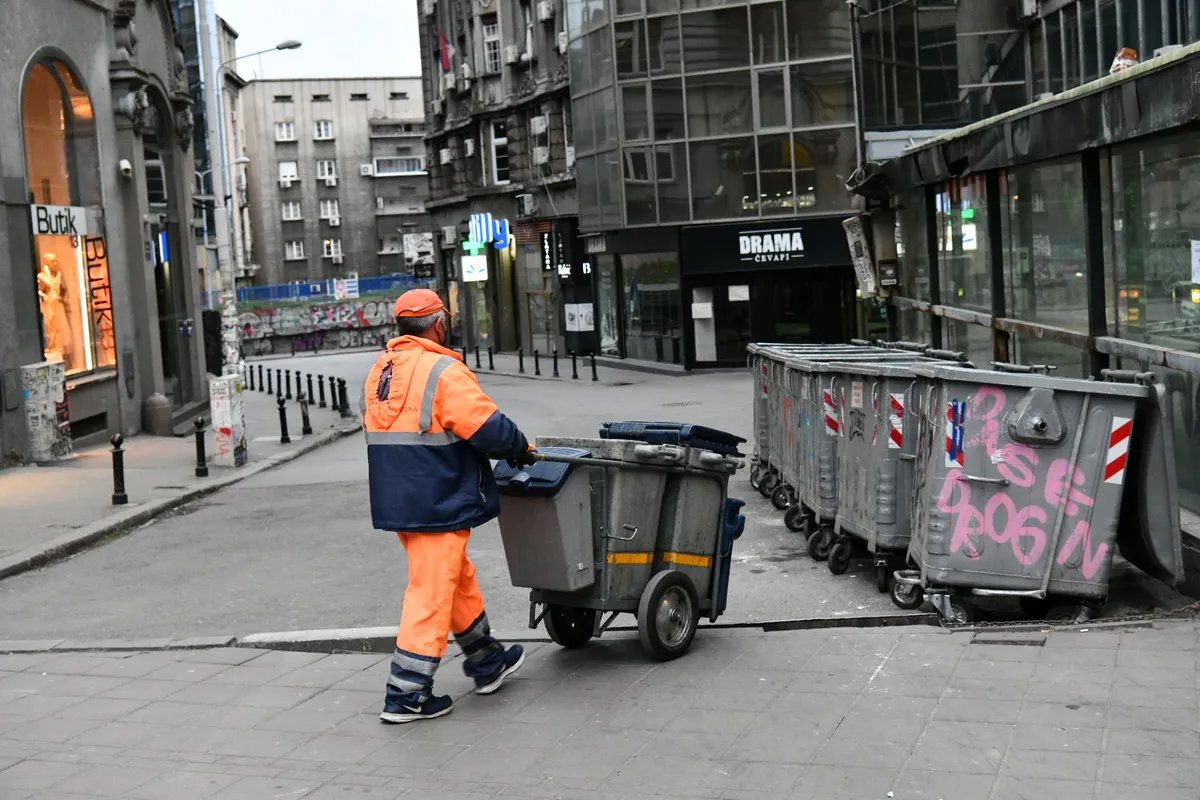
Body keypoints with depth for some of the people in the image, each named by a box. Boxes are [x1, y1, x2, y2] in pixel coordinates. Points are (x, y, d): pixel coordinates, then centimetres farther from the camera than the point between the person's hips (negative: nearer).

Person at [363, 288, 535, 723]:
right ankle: (406, 695, 3)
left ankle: (487, 663, 35)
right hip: (437, 503, -9)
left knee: (459, 581, 22)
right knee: (431, 594, -1)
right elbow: (488, 426, -20)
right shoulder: (443, 370, -16)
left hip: (397, 501, 9)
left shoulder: (381, 370, 10)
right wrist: (521, 449, -2)